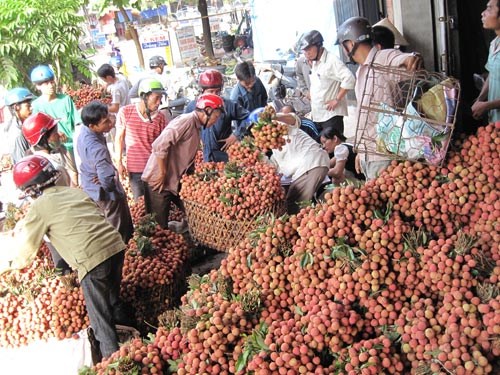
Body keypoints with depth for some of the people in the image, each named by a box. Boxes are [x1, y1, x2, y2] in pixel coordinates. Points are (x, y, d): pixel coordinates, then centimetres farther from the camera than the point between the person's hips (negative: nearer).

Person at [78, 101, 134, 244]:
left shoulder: (84, 132, -10)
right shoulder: (97, 149, -37)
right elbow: (108, 181, -39)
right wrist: (115, 180, -15)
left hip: (90, 190, 9)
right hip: (108, 195, -9)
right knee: (122, 234, 10)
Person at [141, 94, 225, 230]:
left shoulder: (196, 126, 11)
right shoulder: (187, 121, -18)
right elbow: (160, 145, -27)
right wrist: (162, 174, -20)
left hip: (174, 180, 9)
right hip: (159, 180, -9)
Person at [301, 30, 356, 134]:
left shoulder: (331, 60, -15)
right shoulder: (315, 62, 13)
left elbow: (349, 79, -26)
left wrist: (337, 99, -21)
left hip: (331, 114, -9)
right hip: (317, 115, 9)